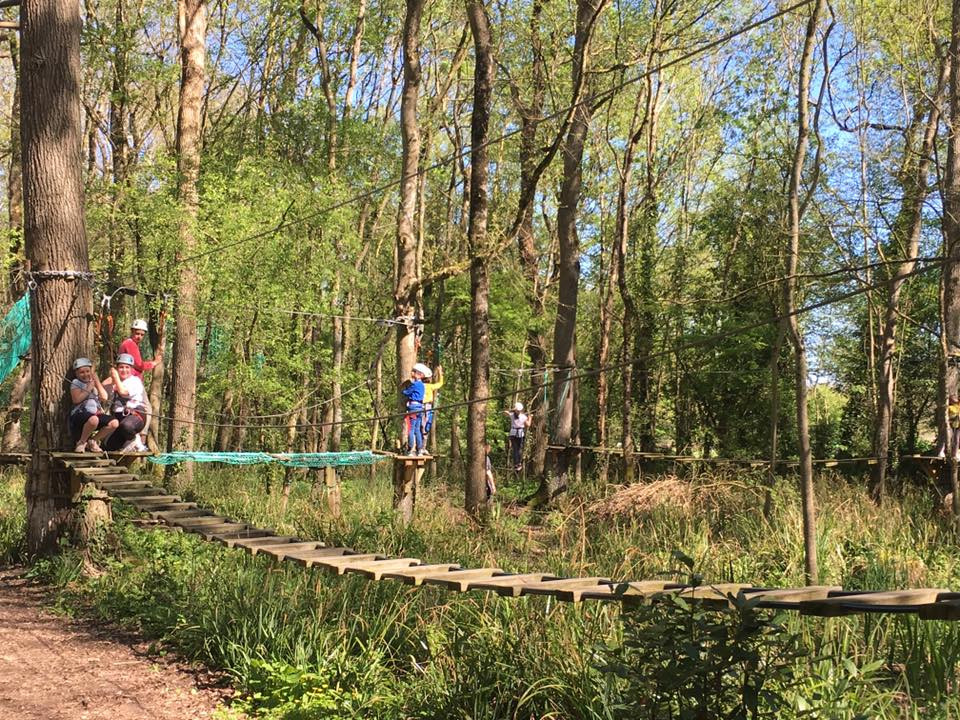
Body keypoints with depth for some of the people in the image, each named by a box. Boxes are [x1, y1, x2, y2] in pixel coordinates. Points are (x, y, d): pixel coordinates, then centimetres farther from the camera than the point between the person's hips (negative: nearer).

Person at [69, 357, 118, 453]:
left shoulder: (94, 383, 19)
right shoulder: (76, 383, 4)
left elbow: (104, 398, 3)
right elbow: (76, 399, -13)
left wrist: (96, 380, 3)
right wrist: (88, 389, -6)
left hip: (96, 413, 6)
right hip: (79, 414, -6)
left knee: (114, 423, -17)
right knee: (93, 419, -40)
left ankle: (93, 441, 3)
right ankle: (81, 442, -13)